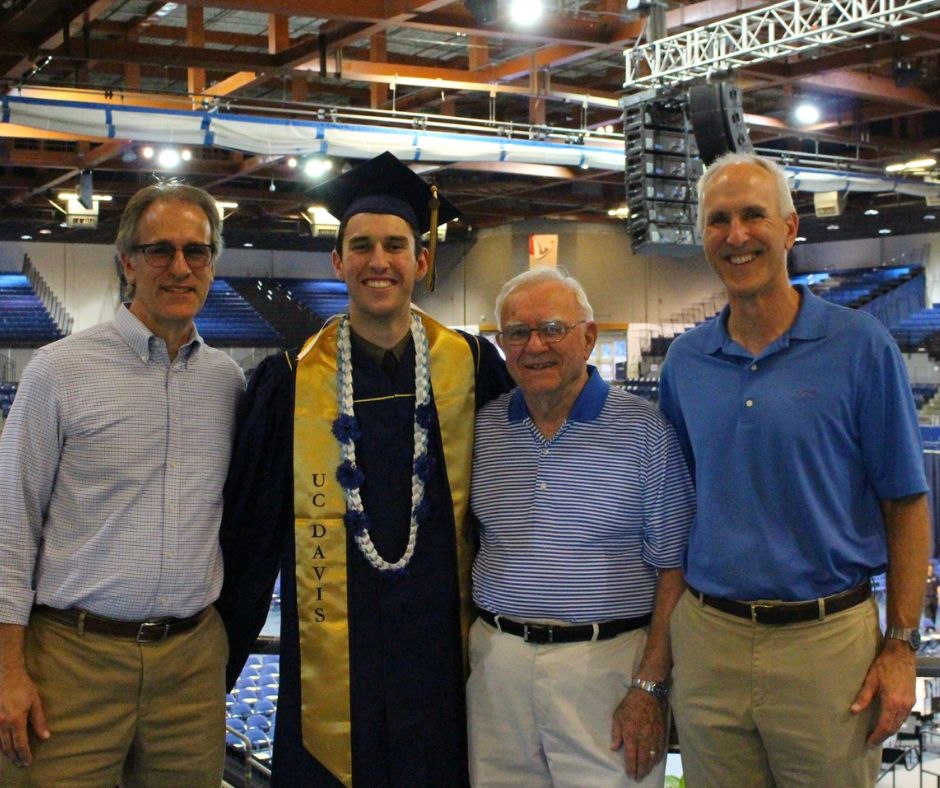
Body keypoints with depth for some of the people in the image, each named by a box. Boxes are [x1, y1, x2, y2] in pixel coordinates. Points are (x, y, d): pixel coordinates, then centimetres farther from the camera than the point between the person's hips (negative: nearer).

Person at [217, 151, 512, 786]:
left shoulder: (472, 367, -2)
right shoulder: (292, 381, -3)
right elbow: (249, 528, 2)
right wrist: (216, 661, 4)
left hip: (443, 652, 1)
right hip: (331, 659, 0)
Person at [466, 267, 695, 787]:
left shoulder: (645, 430, -4)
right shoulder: (483, 428, 7)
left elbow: (673, 568, -6)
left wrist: (650, 687, -11)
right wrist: (459, 653, 5)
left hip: (608, 664, -3)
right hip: (497, 661, 4)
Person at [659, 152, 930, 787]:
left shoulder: (859, 345, -5)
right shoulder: (684, 360, 5)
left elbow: (906, 504, -3)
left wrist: (902, 647, -7)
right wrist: (663, 633, 8)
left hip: (828, 638, -3)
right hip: (707, 638, 3)